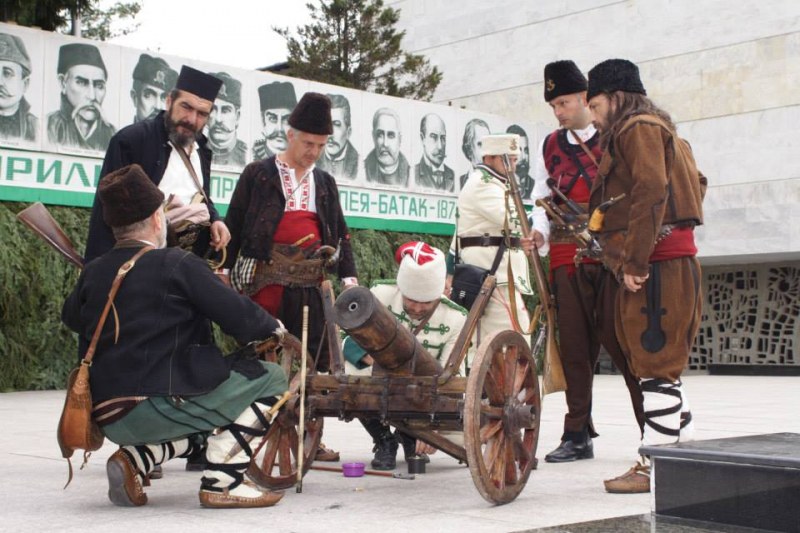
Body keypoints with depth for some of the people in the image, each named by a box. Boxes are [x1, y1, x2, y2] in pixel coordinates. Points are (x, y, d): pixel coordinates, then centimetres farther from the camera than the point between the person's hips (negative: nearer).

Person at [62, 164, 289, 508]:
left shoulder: (94, 273, 10)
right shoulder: (178, 264, -8)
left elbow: (71, 318, 29)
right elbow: (238, 317, -8)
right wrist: (272, 327, 11)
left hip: (110, 420, 8)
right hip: (160, 405, -8)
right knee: (269, 379, 2)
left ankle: (135, 458, 9)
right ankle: (221, 481, -5)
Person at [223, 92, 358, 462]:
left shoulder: (325, 182, 18)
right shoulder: (258, 174, 4)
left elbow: (340, 232, 18)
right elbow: (233, 225, 3)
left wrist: (348, 275, 6)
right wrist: (226, 269, -4)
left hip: (311, 282, 5)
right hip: (266, 278, -4)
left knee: (315, 356, 4)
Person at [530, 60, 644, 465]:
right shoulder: (550, 147, 16)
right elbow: (544, 201, 15)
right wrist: (538, 234, -4)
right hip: (567, 260, 4)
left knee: (623, 339, -8)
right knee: (574, 345, 4)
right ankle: (578, 435, 11)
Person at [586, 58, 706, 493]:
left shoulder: (638, 128, -5)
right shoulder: (655, 129, 26)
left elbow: (651, 191, -19)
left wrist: (633, 262, -21)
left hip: (656, 260, -11)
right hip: (670, 258, 11)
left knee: (655, 363, -9)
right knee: (661, 365, 13)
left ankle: (655, 467, -7)